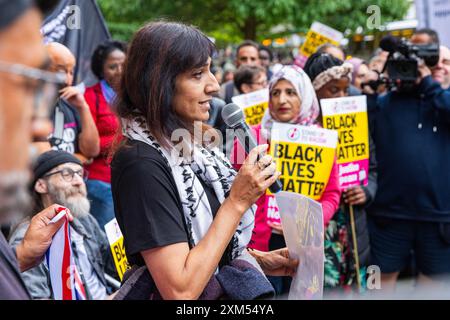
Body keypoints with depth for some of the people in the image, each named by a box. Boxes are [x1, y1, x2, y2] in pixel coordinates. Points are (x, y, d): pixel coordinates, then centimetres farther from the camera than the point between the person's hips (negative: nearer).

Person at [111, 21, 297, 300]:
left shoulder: (186, 142, 0)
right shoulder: (141, 162, -24)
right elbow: (180, 291, -26)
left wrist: (260, 259, 0)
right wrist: (238, 201, -24)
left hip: (227, 288, 7)